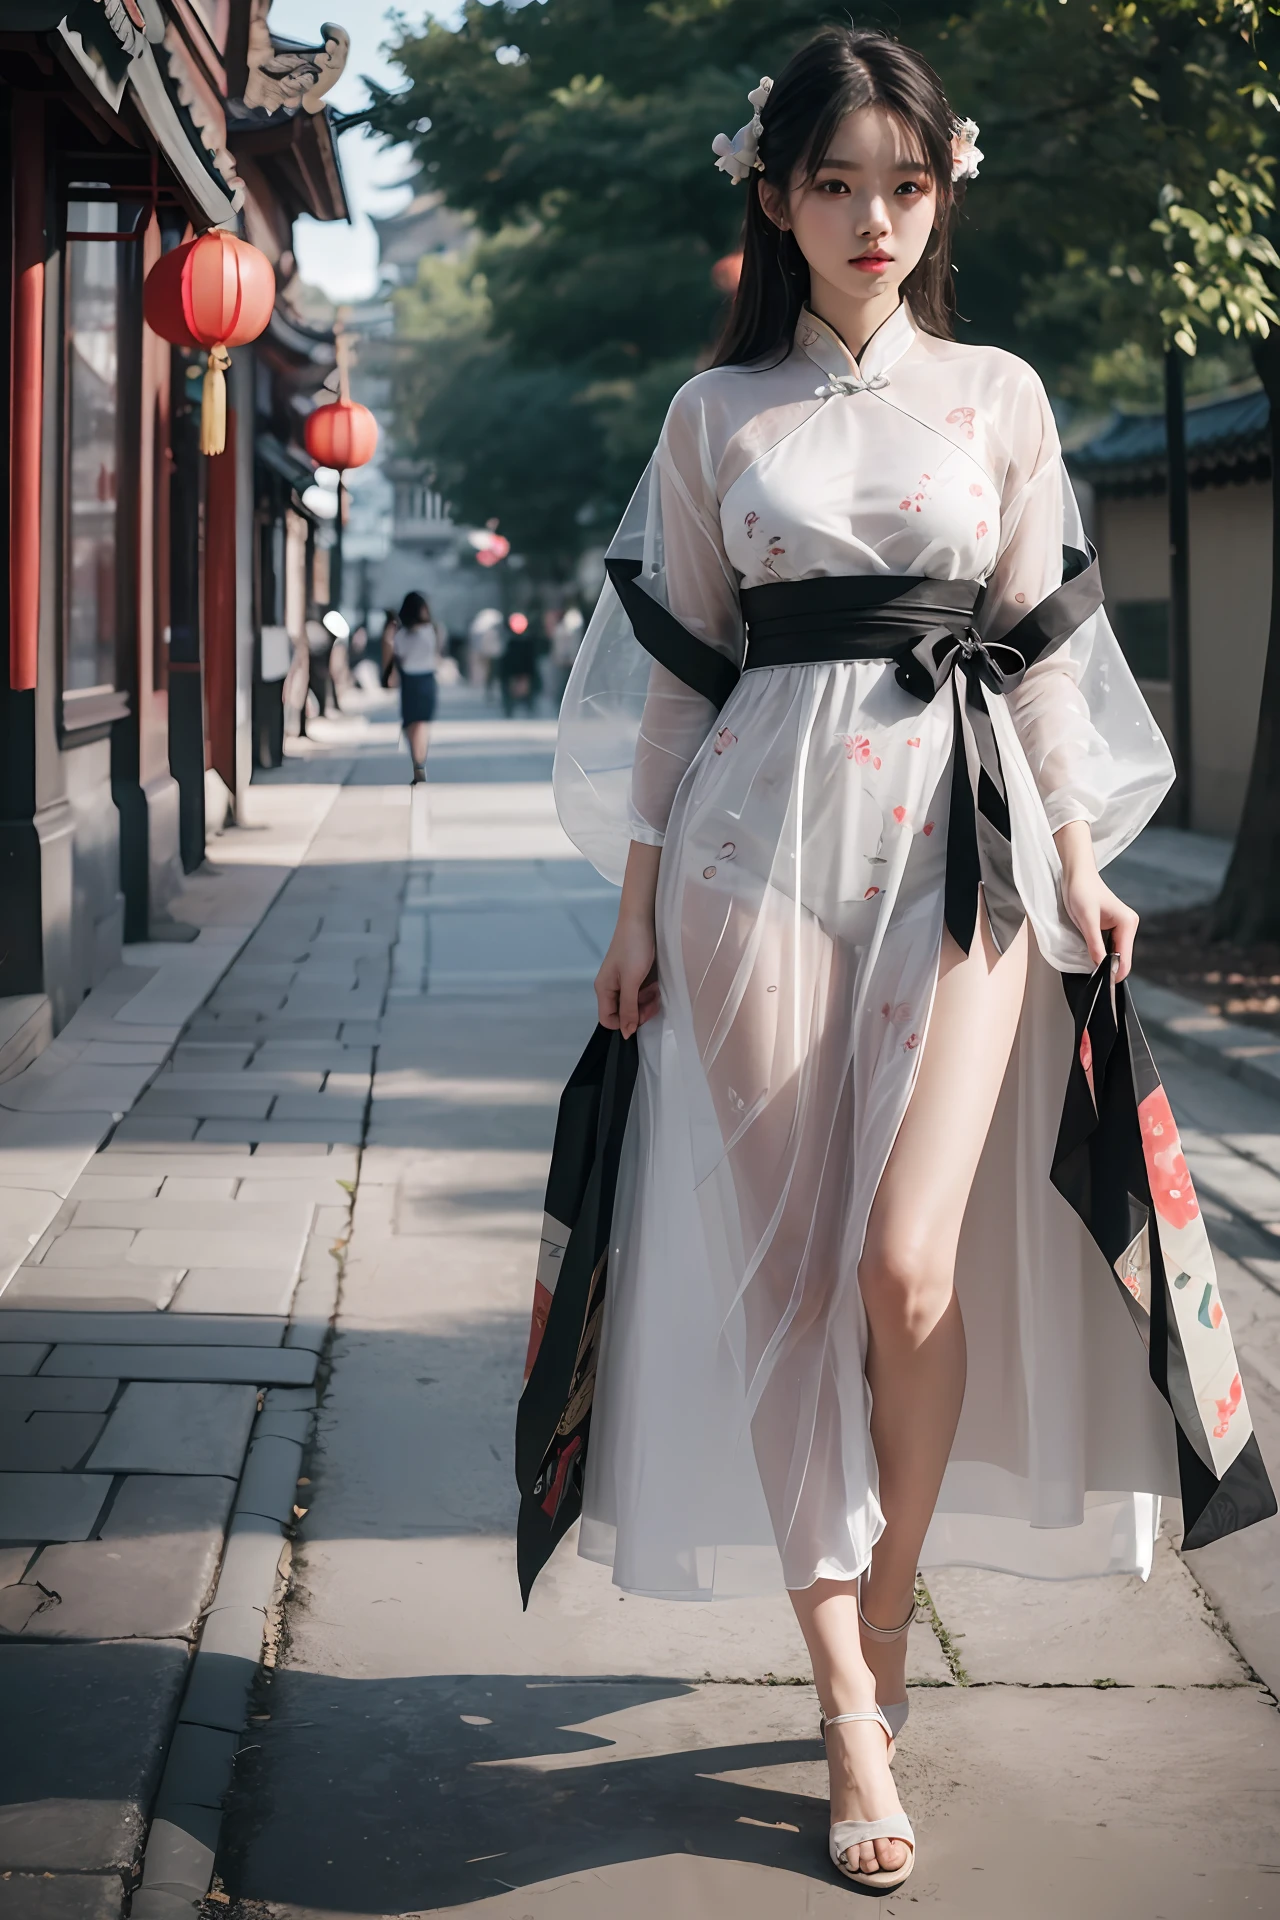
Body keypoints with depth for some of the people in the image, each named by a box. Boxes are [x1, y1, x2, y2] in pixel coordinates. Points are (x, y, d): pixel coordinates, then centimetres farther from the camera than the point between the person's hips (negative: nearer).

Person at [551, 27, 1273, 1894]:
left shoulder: (998, 395, 11)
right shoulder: (716, 414, 9)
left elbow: (1043, 640, 12)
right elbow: (678, 664, 10)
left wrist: (1082, 861, 5)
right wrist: (639, 898, 6)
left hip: (964, 831, 0)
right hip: (765, 834, 0)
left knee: (910, 1265, -12)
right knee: (788, 1264, -3)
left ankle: (884, 1617, 12)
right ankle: (851, 1709, 5)